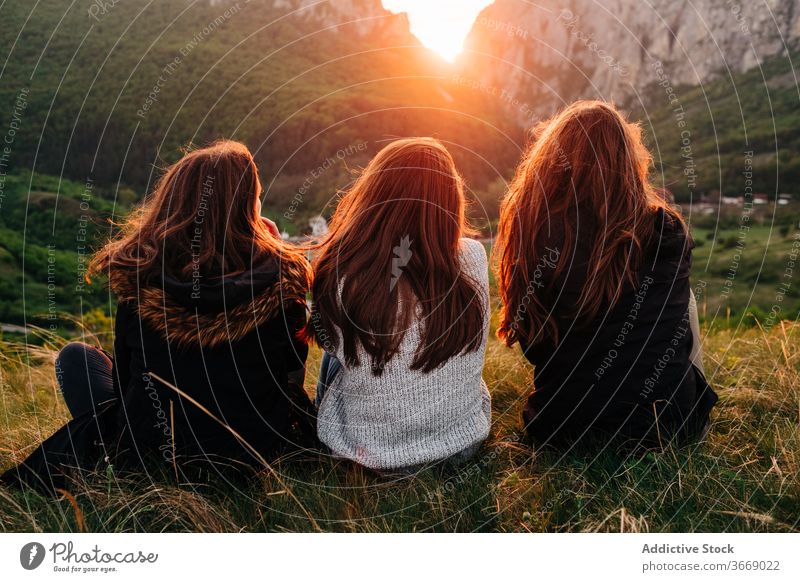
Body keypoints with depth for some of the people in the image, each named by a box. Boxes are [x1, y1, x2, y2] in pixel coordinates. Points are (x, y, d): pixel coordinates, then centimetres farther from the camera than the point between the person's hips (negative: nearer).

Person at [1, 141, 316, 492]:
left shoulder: (140, 278, -13)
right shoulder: (282, 279, -14)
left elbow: (124, 375, 1)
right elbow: (293, 374, 0)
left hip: (150, 455, -1)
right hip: (259, 454, 2)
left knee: (75, 357, 21)